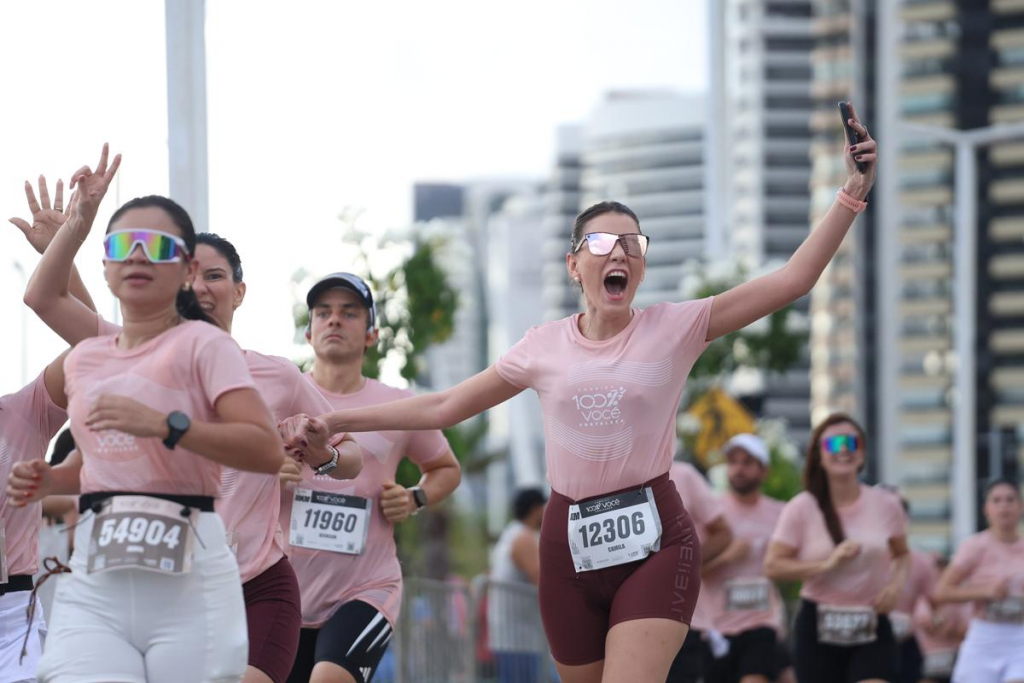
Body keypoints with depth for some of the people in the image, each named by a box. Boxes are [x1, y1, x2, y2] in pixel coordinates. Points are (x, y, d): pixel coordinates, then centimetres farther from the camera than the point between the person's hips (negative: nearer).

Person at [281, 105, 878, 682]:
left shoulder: (675, 329, -3)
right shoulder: (545, 346, 5)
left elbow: (792, 279, -10)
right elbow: (443, 407, 14)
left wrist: (853, 194, -18)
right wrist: (336, 422, 12)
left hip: (653, 540, -3)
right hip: (570, 545, 4)